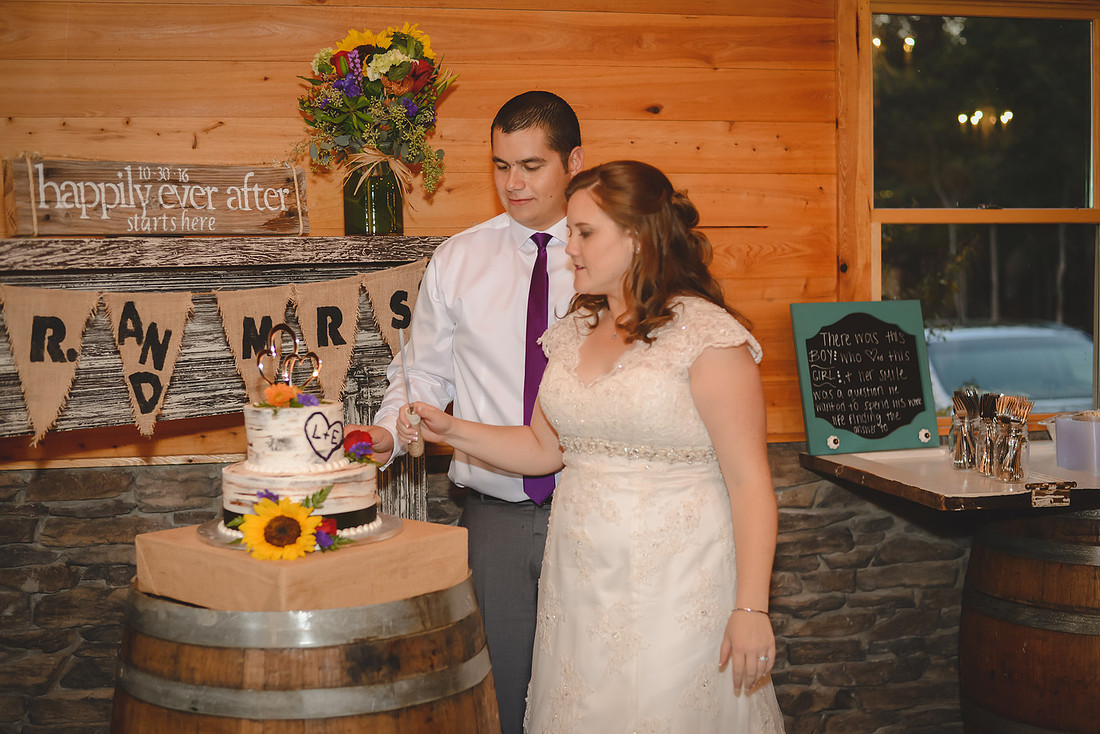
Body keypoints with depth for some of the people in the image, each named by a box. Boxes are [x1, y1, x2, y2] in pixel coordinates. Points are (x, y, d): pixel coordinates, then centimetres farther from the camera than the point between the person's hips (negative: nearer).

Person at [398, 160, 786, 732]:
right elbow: (545, 447, 18)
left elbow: (749, 481, -14)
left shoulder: (707, 336, -11)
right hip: (578, 587, 6)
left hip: (673, 592, -6)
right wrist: (453, 432, 6)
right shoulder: (574, 333, 11)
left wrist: (751, 608, -18)